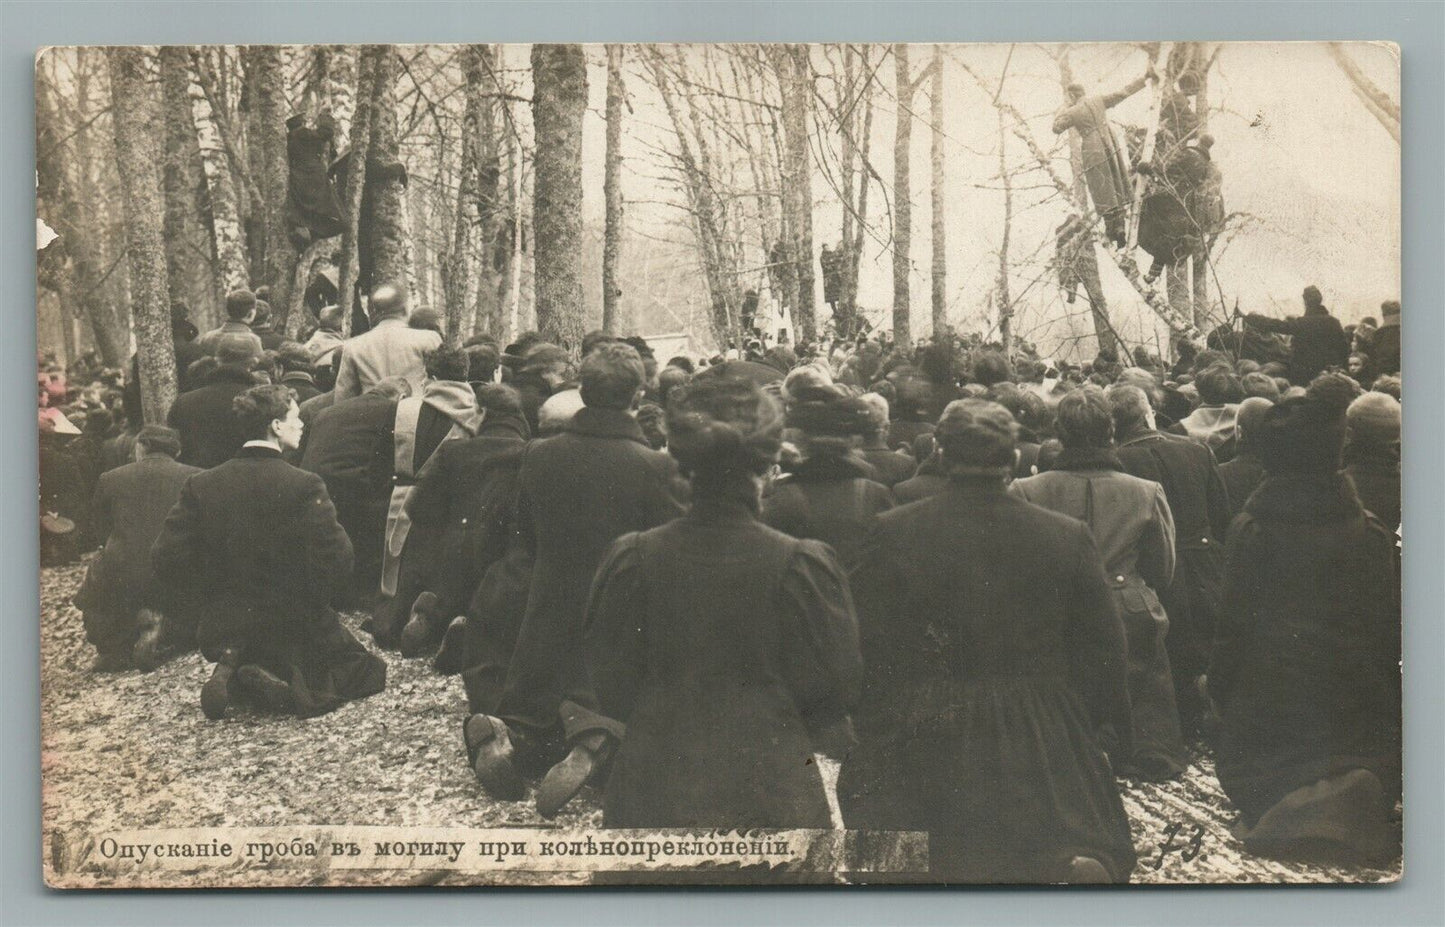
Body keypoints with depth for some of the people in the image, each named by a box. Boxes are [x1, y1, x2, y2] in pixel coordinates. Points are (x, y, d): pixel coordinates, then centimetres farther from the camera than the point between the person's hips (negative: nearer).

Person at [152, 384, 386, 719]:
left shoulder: (200, 485, -4)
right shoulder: (304, 485, -17)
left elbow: (168, 560, -7)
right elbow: (337, 562, -20)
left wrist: (215, 597, 9)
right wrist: (307, 597, 1)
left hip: (224, 626, 6)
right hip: (294, 625, -5)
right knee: (369, 672, 14)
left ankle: (234, 674, 0)